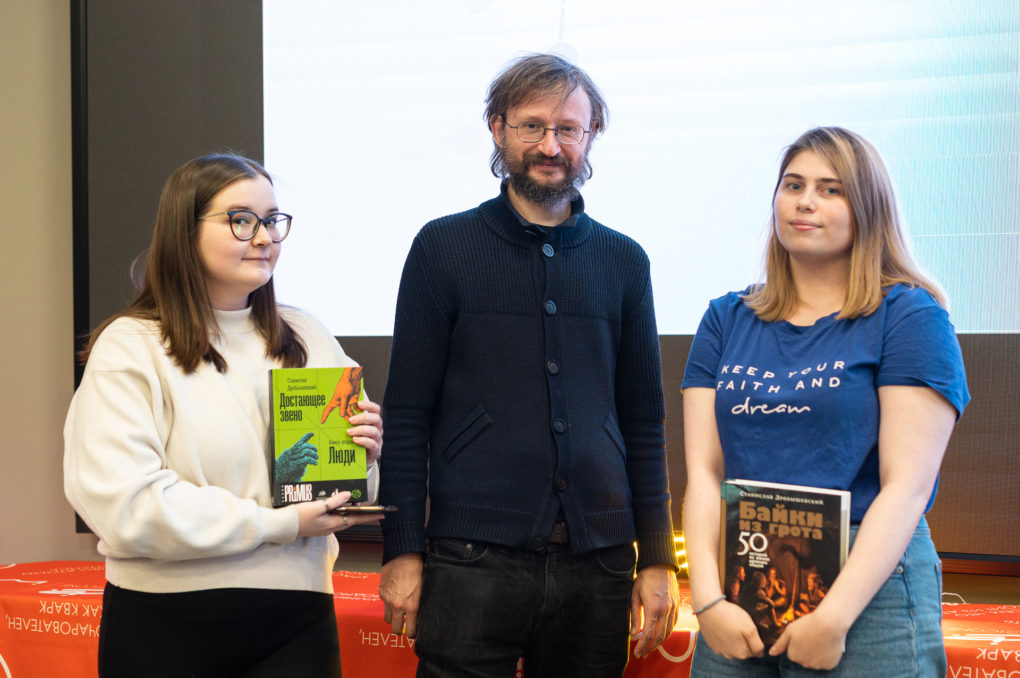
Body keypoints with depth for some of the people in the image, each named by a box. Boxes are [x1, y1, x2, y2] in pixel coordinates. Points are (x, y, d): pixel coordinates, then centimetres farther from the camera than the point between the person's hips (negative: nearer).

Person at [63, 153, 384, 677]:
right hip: (165, 628, -4)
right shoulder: (129, 348, -6)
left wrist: (361, 457, -7)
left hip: (296, 621, 4)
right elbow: (119, 505, -17)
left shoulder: (308, 340, 12)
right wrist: (279, 525, -16)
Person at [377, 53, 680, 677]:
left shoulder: (623, 261, 11)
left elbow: (644, 423, 13)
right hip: (474, 557, -2)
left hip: (598, 560, 3)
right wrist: (402, 551, -5)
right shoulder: (444, 247, 3)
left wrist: (657, 557, 8)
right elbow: (406, 415, 1)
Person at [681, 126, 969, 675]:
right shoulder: (727, 320, 10)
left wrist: (833, 618, -16)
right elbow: (703, 471, 4)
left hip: (866, 590, -3)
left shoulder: (910, 317, -2)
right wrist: (708, 601, -9)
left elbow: (907, 486, -10)